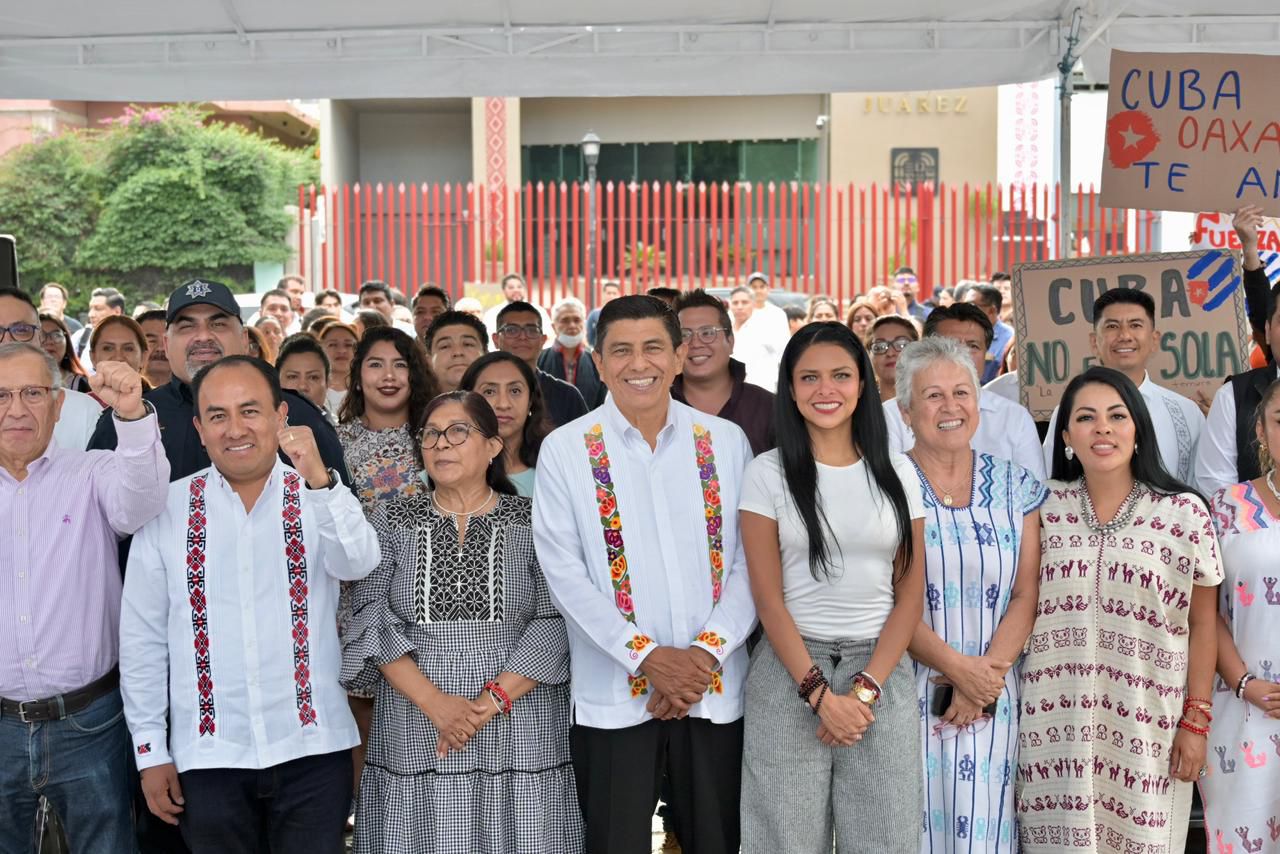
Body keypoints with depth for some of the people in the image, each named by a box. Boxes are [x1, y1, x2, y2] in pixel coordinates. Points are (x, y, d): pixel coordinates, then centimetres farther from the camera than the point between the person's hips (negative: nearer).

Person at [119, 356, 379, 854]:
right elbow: (142, 638, 5)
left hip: (313, 748, 0)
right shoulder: (168, 510, 2)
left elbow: (358, 564, -19)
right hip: (208, 753, 1)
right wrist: (150, 751, 3)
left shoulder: (316, 498, 1)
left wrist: (317, 478, -33)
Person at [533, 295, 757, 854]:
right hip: (612, 695, -2)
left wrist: (706, 651, -11)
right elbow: (564, 573, -6)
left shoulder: (726, 441, 5)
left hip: (716, 690, 2)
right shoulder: (564, 450, -1)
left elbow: (748, 561, 2)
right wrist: (646, 656, -13)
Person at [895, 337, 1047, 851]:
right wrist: (959, 668, -15)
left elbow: (1027, 595, 3)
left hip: (992, 698, 2)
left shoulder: (1015, 485, 8)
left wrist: (988, 674, -10)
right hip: (909, 690, -2)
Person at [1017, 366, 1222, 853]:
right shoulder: (1043, 508, 3)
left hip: (1146, 732, -1)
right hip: (1055, 726, 1)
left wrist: (1196, 720, 0)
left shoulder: (1185, 514, -1)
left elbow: (1202, 624, 3)